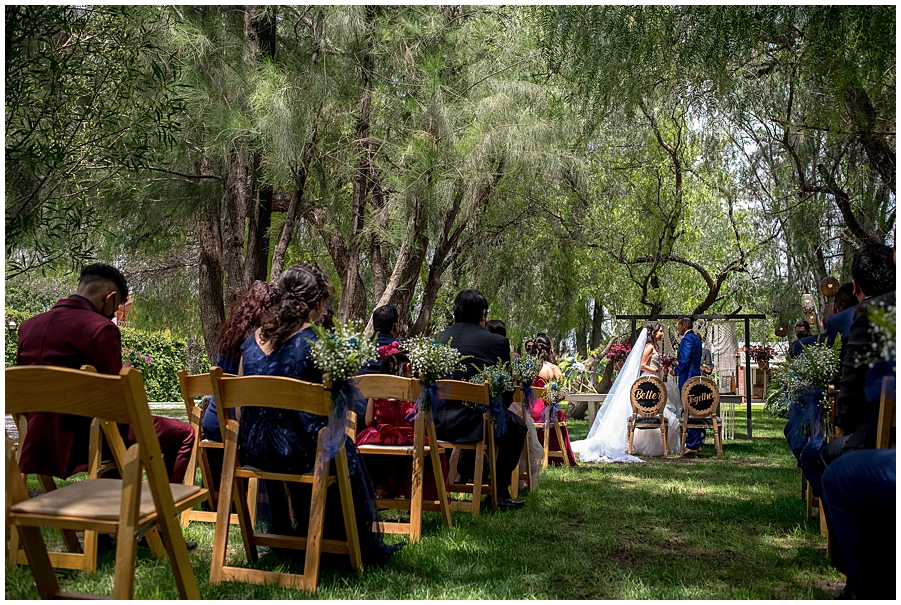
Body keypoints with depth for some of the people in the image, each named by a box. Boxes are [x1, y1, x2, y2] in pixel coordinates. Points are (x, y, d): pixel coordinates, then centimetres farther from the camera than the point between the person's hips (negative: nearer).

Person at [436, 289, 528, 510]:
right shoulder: (497, 342, -2)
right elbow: (507, 391, 2)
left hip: (435, 423, 6)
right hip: (471, 424, -5)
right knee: (517, 426, 24)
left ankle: (467, 471, 45)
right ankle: (500, 493, 23)